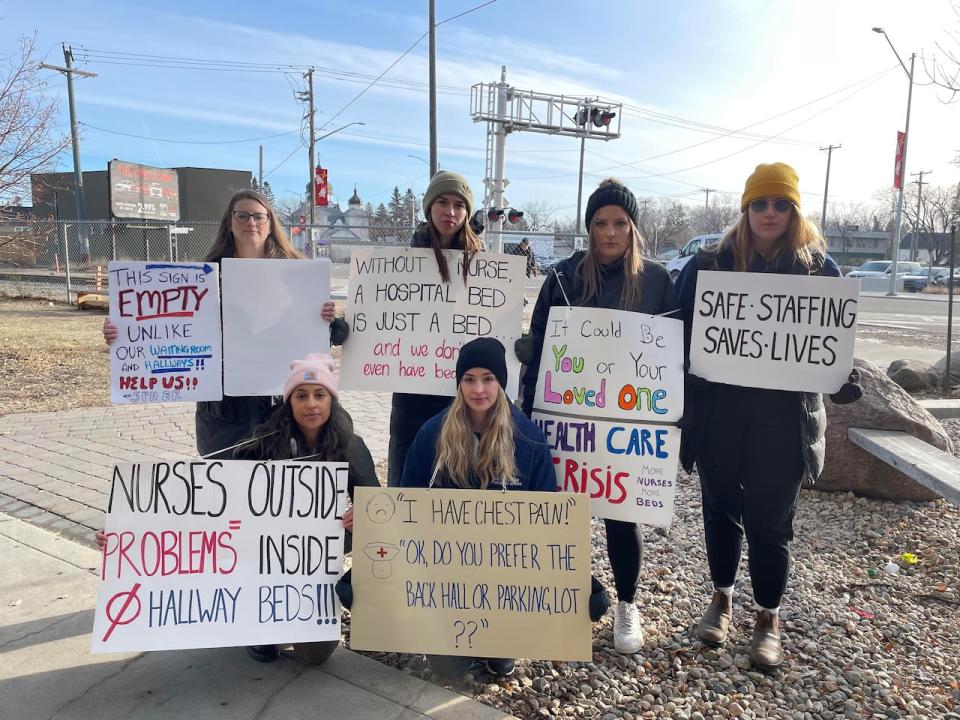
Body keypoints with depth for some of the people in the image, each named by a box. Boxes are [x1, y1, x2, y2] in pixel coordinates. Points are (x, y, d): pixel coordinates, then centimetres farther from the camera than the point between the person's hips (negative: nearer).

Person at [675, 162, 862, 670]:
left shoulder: (819, 269, 2)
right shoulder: (709, 264, 1)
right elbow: (681, 329, 1)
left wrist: (844, 380, -12)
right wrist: (682, 391, -13)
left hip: (783, 417, -1)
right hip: (718, 410, 1)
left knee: (769, 520, 6)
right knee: (721, 508, 14)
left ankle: (768, 618, 26)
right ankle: (722, 597, 35)